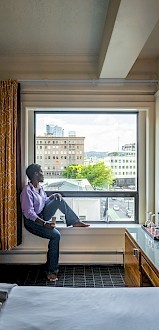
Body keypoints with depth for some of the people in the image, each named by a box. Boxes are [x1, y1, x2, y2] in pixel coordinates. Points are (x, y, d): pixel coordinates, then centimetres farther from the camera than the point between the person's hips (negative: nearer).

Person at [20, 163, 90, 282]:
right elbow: (29, 213, -28)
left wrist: (53, 196, 0)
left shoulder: (40, 187, 5)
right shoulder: (27, 191, -22)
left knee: (59, 200, -6)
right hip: (32, 222, -8)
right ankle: (51, 271, -20)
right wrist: (44, 223, -38)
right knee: (56, 235, -28)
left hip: (43, 216, 8)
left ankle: (75, 221, 2)